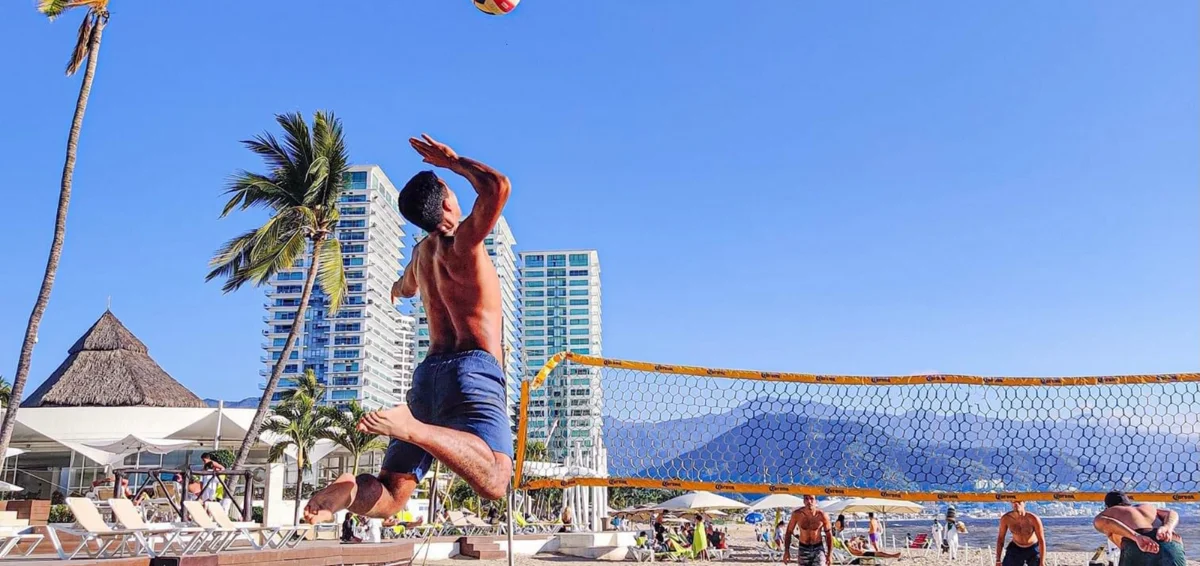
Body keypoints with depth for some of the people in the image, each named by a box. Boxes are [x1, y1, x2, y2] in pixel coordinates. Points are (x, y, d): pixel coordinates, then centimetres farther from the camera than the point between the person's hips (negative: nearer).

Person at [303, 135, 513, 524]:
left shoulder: (422, 252, 22)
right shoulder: (463, 241, -1)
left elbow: (404, 288, 46)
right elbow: (497, 187, -18)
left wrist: (397, 288, 72)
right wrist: (454, 162, 0)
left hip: (429, 372, 7)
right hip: (472, 368, -7)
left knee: (390, 496, 8)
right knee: (494, 481, -24)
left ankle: (347, 491, -22)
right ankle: (409, 426, -37)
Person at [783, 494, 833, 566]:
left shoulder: (822, 515, -16)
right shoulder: (797, 514, -13)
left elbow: (829, 535, -3)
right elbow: (789, 532, -1)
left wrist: (830, 554, -2)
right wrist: (786, 551, -5)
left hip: (818, 548, -2)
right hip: (803, 549, 2)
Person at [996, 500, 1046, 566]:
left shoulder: (1033, 519, -28)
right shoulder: (1005, 518, -21)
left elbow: (1042, 541, -22)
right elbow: (1000, 538, -8)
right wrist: (998, 560, -7)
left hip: (1033, 549, -1)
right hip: (1015, 549, 1)